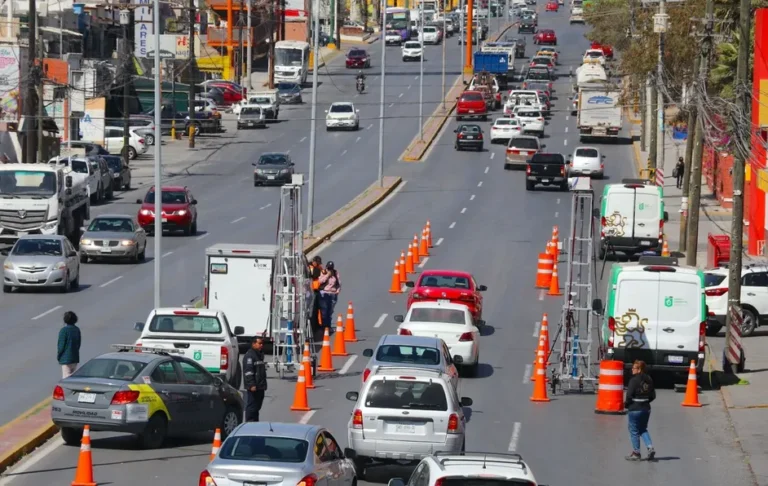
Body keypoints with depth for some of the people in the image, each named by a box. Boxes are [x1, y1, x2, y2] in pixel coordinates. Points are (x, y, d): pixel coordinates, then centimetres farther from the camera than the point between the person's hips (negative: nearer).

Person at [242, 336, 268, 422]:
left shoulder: (260, 354, 20)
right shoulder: (249, 356, -12)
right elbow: (248, 372, -20)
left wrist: (263, 384, 24)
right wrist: (252, 385, -26)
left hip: (260, 387, 10)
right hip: (253, 387, -10)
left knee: (257, 406, 14)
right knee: (251, 407, -10)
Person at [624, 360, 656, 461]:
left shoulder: (634, 380, -16)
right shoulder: (648, 380, 5)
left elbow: (629, 395, -18)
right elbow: (653, 395, 9)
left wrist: (626, 404, -1)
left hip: (635, 408, -7)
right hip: (646, 408, 7)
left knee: (634, 431, 5)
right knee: (643, 429, 20)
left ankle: (636, 453, 10)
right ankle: (650, 448, 3)